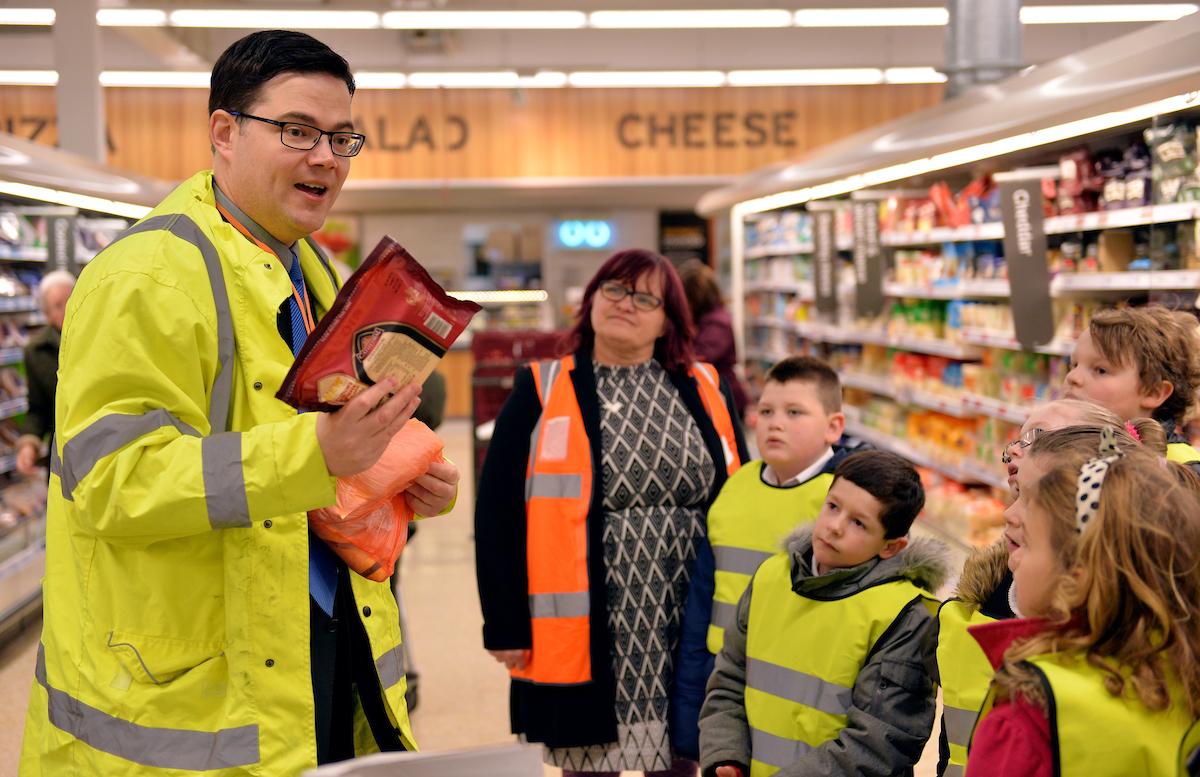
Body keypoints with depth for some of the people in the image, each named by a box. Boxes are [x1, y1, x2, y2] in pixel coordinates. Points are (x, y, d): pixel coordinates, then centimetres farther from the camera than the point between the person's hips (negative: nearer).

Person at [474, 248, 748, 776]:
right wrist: (505, 626, -8)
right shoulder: (542, 392, 0)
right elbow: (498, 512, -3)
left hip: (687, 632, 2)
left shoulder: (706, 392, 7)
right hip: (584, 635, -2)